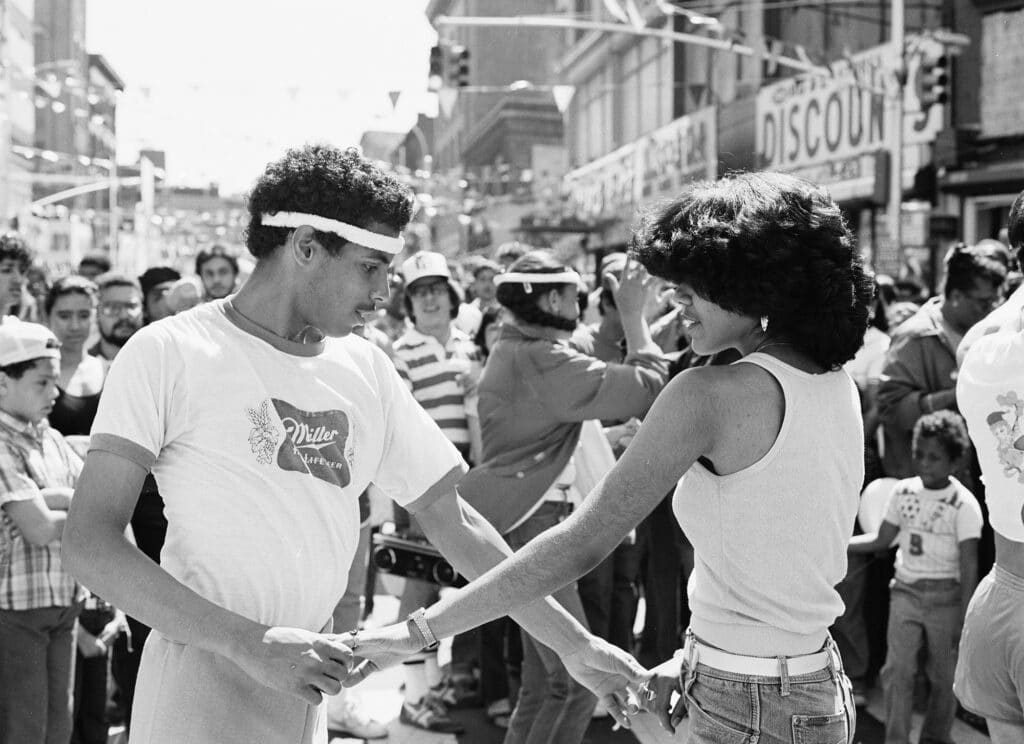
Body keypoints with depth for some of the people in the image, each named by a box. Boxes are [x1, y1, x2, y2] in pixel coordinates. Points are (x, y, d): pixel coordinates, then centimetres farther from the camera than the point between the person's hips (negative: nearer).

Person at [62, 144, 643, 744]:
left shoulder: (366, 368, 8)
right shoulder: (168, 353, -8)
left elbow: (456, 524, 13)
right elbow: (90, 543, -13)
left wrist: (578, 647, 11)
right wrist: (252, 643, -23)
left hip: (304, 693, 6)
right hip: (202, 680, -5)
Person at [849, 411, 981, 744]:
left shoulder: (964, 504, -12)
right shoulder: (903, 491, 0)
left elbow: (969, 568, -11)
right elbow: (881, 540, 9)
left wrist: (963, 620, -12)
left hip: (945, 596, -3)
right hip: (906, 592, 3)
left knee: (944, 676, 8)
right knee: (897, 670, -4)